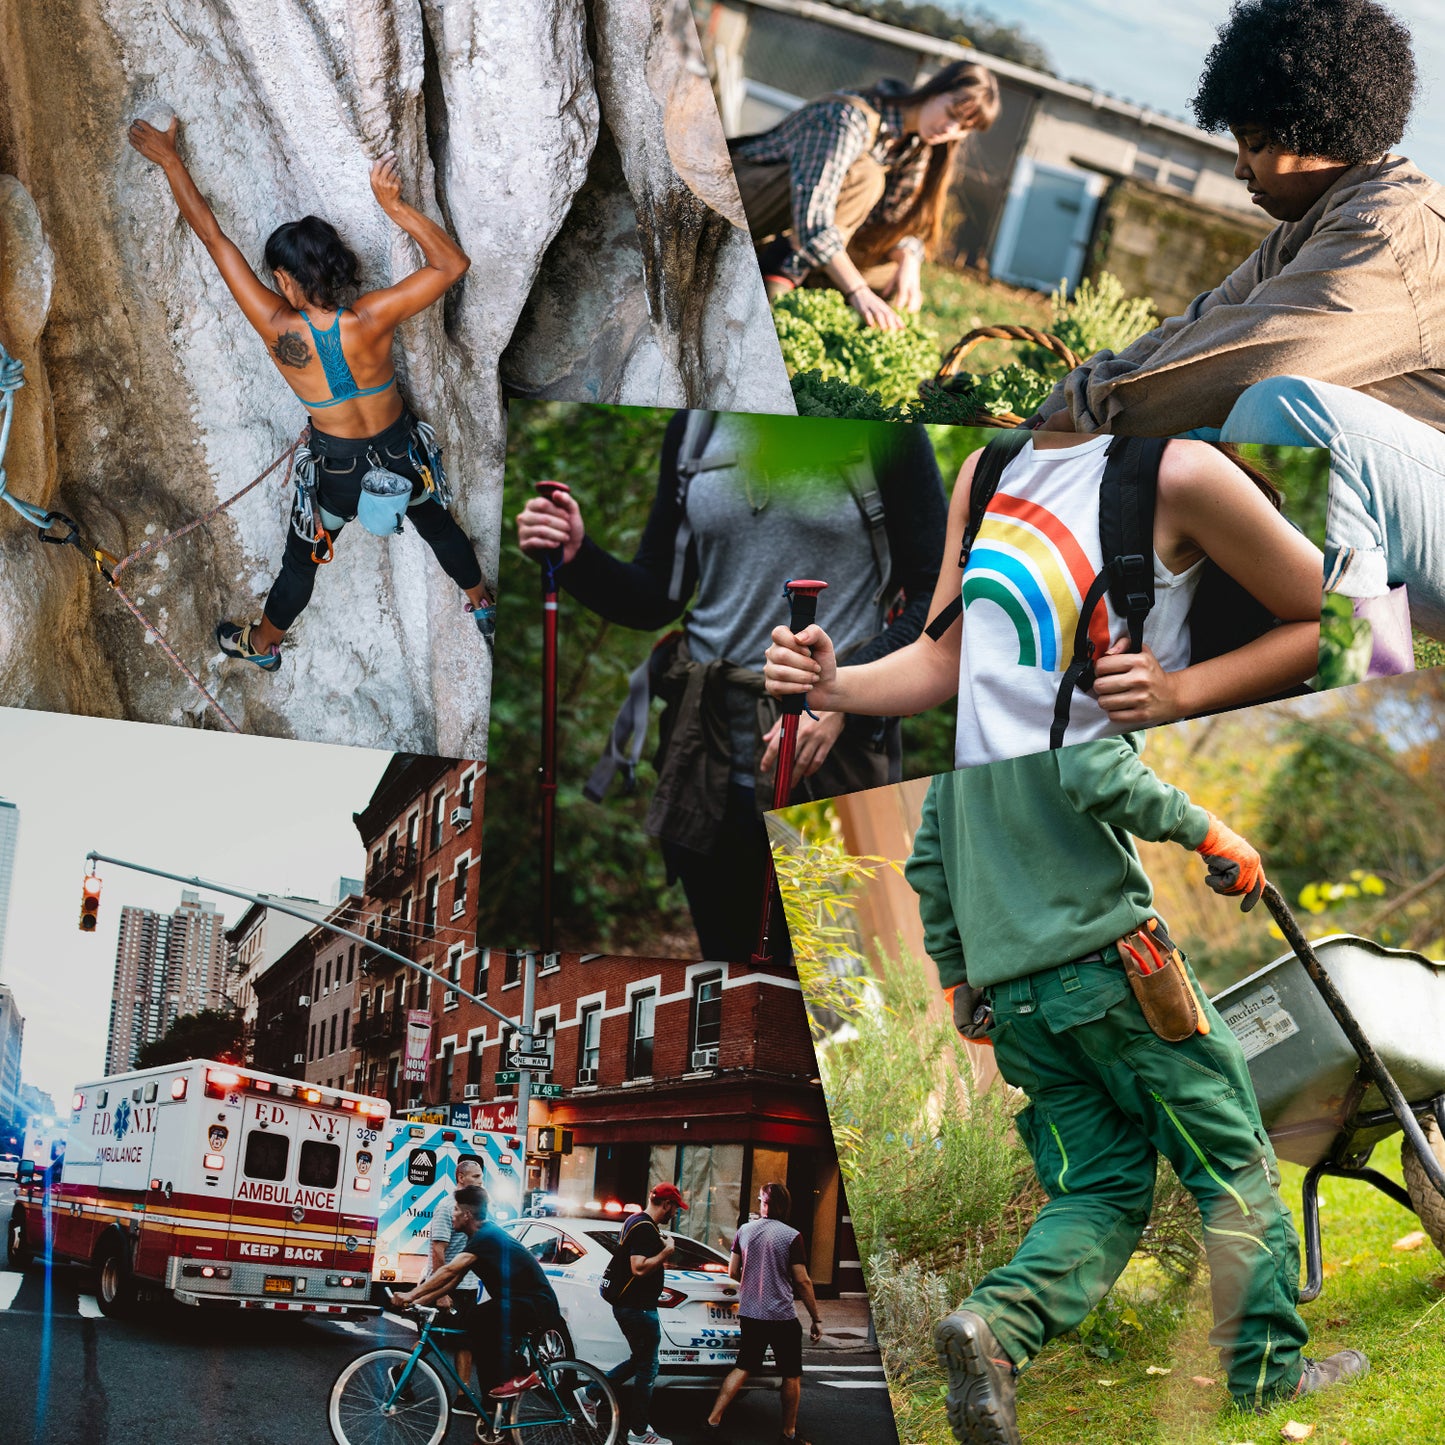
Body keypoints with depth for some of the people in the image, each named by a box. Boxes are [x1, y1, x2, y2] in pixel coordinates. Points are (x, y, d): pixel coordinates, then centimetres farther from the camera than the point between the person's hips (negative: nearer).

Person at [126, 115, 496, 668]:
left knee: (301, 560, 25)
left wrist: (170, 160, -15)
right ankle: (483, 606, 55)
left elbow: (215, 239, -22)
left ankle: (264, 643, 50)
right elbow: (453, 263, -21)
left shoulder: (278, 329, -29)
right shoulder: (372, 319, -30)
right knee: (438, 525, 30)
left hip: (337, 466, -1)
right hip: (402, 452, 1)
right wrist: (395, 206, -26)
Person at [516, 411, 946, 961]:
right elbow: (656, 598, 12)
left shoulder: (879, 426, -6)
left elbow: (936, 599, -7)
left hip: (833, 772, -4)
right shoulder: (694, 425, 8)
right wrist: (576, 558, -8)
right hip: (711, 770, 4)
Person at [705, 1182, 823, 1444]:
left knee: (743, 1368, 16)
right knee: (792, 1376, 10)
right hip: (782, 1317, -4)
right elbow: (802, 1281, -12)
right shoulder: (791, 1236, -11)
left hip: (750, 1314, 4)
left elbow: (733, 1272, 7)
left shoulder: (744, 1231, 1)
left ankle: (714, 1419, 8)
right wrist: (816, 1319, -5)